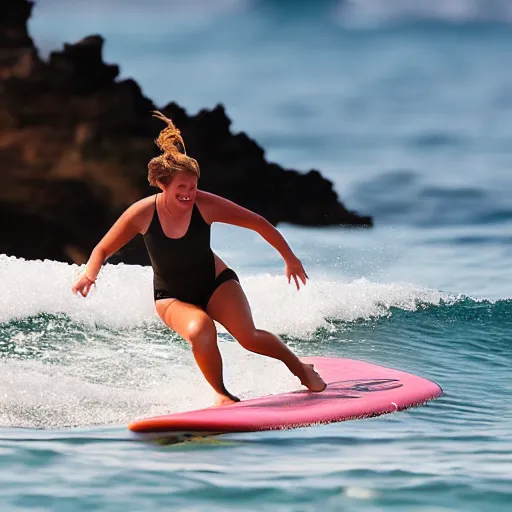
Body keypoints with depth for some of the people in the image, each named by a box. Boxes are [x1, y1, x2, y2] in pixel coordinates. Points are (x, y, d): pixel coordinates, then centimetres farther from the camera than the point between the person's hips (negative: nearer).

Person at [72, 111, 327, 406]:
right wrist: (90, 274, -30)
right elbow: (103, 250, -9)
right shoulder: (143, 213, -20)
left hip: (215, 282, 0)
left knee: (249, 338, -20)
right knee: (200, 331, -33)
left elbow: (258, 224, -9)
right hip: (172, 296, 0)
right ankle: (222, 394, -8)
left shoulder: (206, 205, -21)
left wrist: (290, 259, -2)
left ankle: (300, 367, 11)